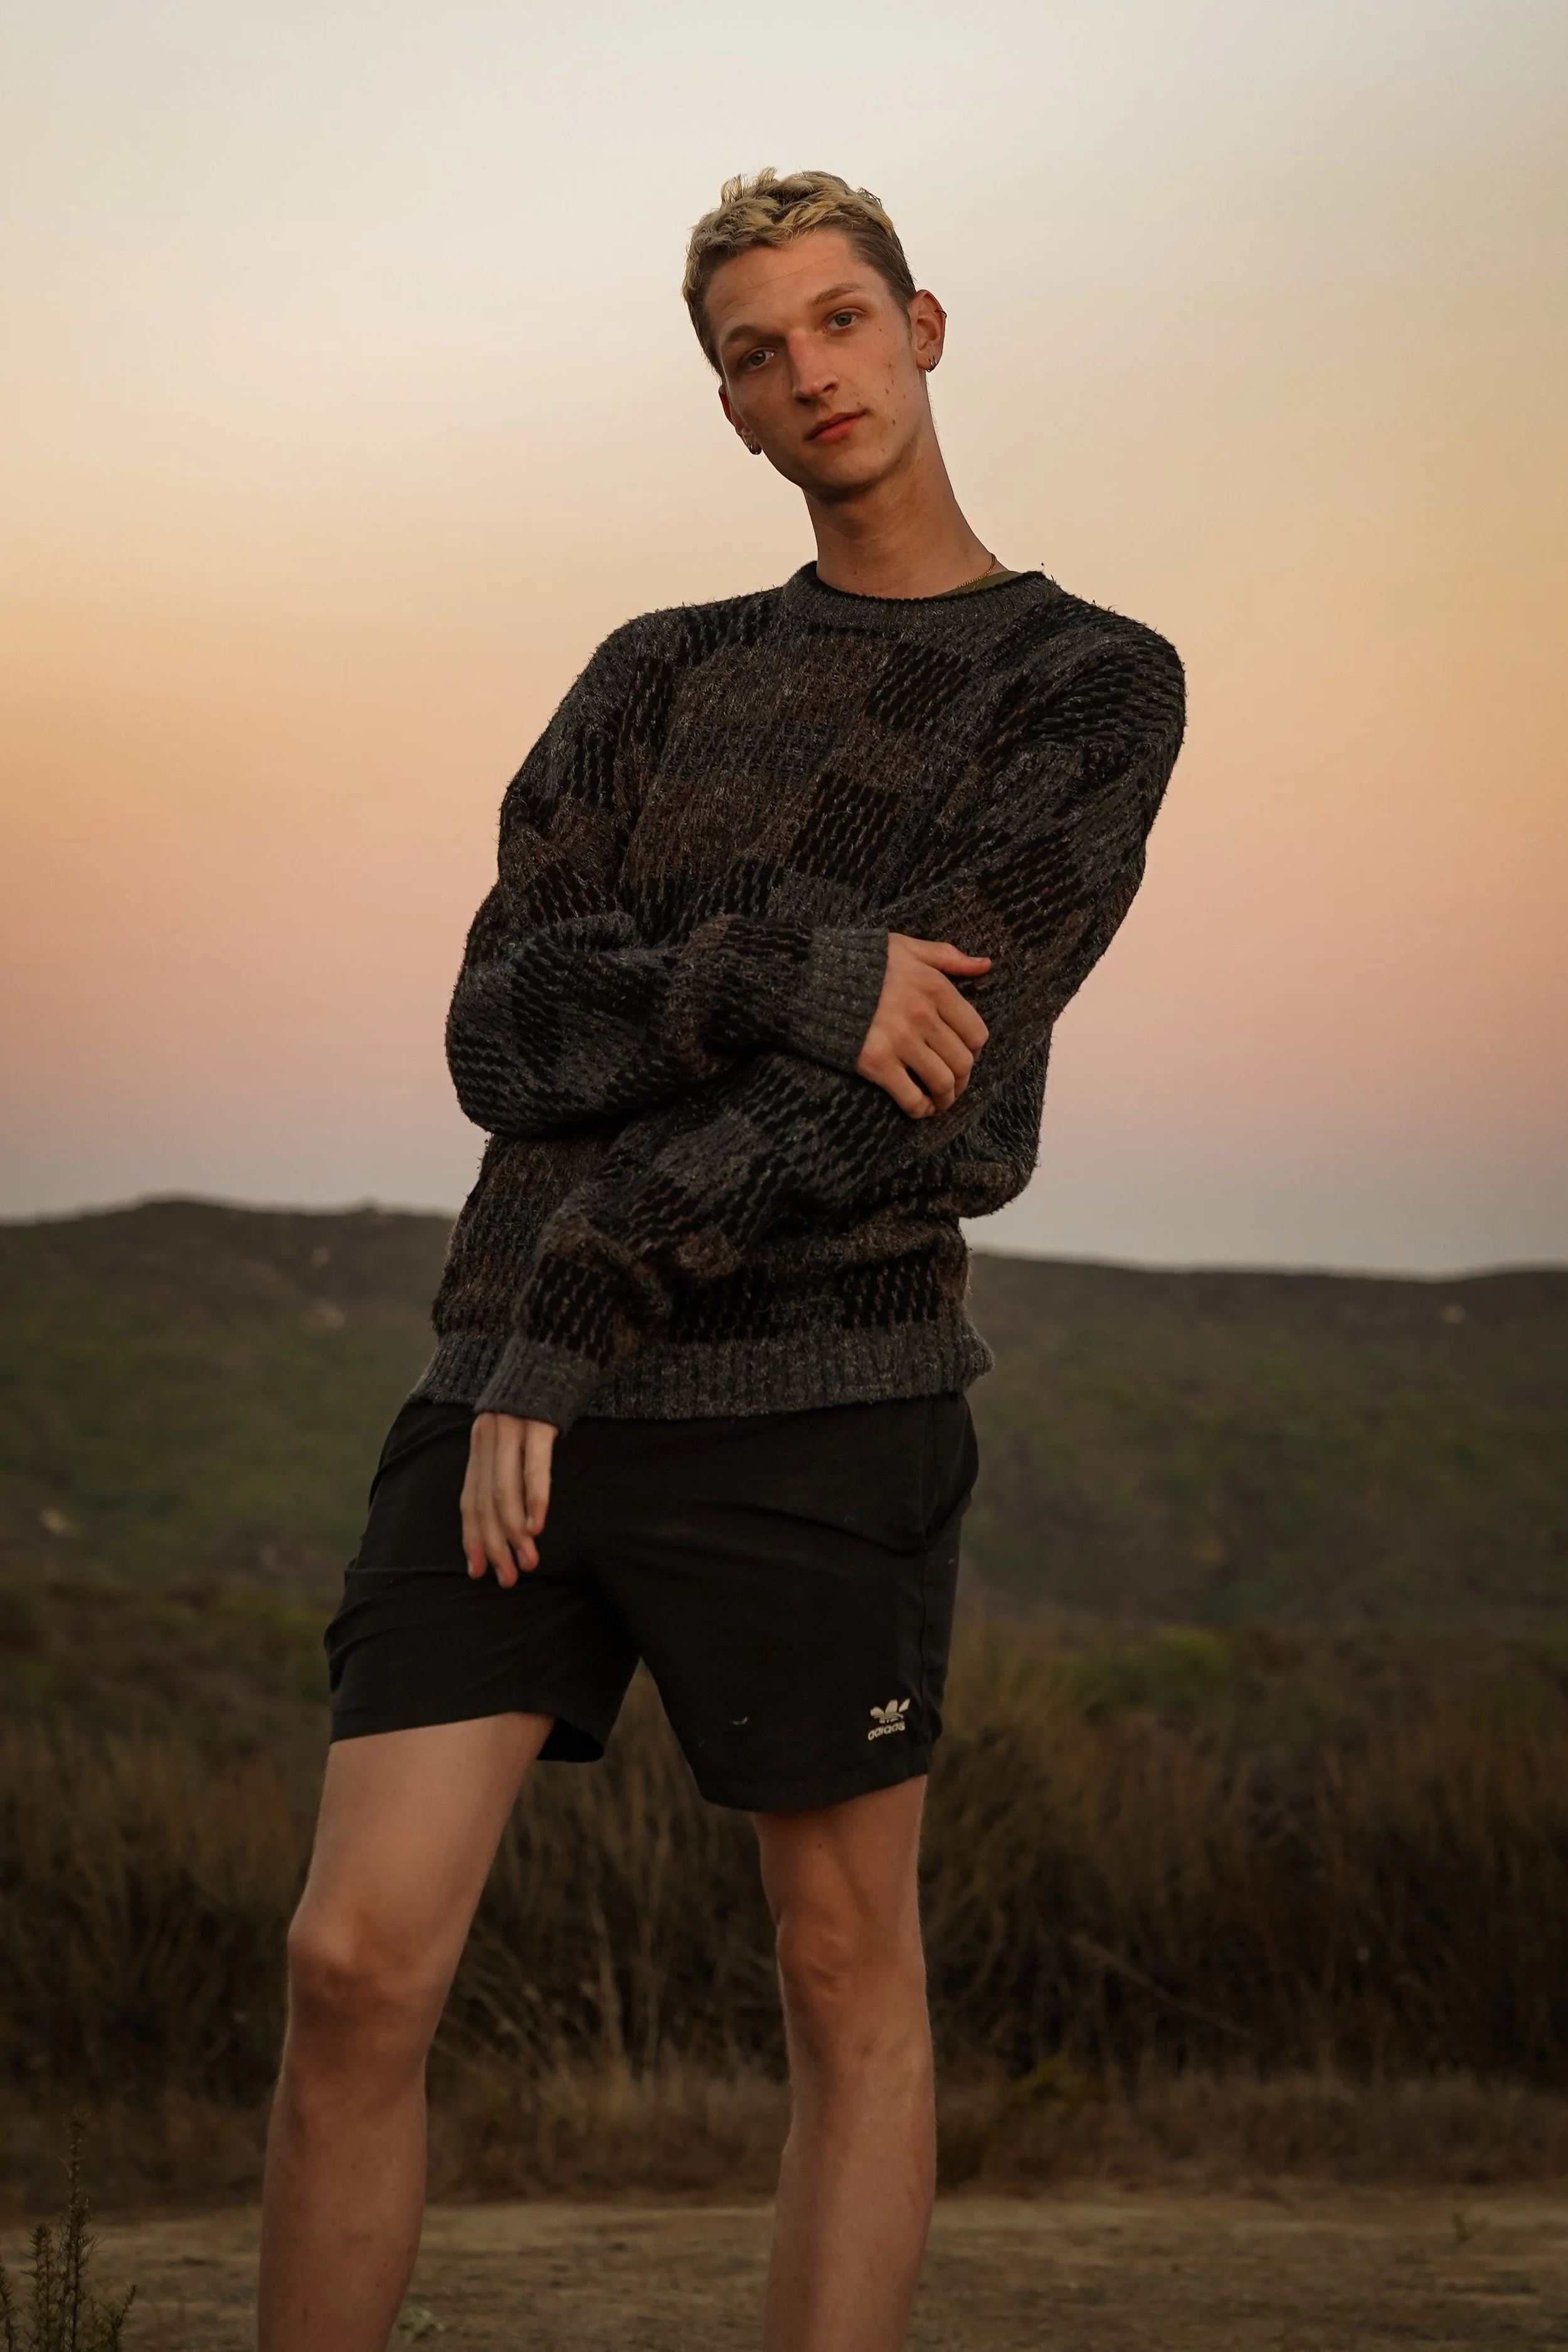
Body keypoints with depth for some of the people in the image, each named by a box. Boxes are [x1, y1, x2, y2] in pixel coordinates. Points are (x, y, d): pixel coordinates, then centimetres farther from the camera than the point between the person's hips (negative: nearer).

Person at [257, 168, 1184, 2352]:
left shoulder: (1097, 686, 3)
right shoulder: (657, 680, 19)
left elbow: (904, 1086, -9)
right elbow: (504, 1034, 4)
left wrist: (578, 1297, -10)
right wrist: (789, 979, -14)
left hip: (813, 1408, -4)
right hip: (512, 1392, 4)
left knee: (851, 1981, 5)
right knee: (358, 1964, -4)